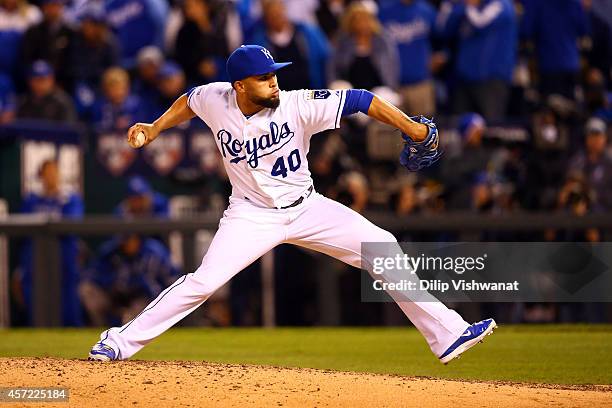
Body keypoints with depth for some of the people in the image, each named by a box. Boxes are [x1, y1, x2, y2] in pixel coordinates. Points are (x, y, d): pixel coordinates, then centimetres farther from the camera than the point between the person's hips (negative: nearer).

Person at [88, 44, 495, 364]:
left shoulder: (299, 105, -21)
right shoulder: (215, 100, -14)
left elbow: (359, 100, -22)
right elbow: (189, 101, 12)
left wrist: (412, 128, -28)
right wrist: (154, 129, 5)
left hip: (306, 207, 1)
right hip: (252, 216, -1)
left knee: (382, 246, -9)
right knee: (204, 281, -17)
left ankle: (447, 333, -4)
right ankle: (120, 342, -7)